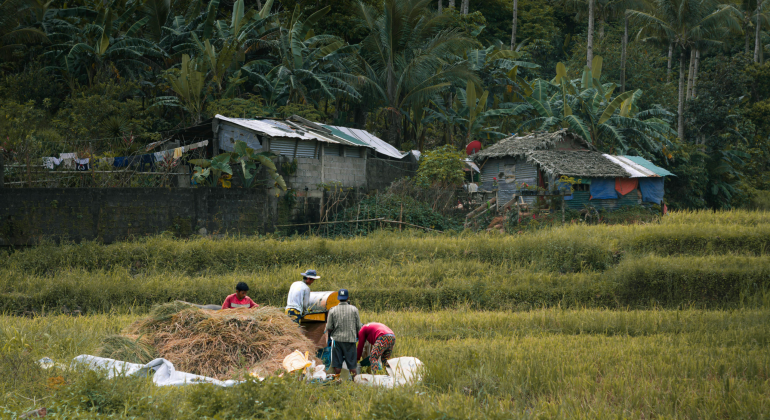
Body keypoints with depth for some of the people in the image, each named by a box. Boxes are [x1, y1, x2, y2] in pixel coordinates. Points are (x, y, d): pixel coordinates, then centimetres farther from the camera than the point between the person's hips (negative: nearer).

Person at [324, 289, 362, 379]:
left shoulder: (332, 310, -3)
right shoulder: (354, 309, -3)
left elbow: (329, 328, -2)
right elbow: (359, 327, 1)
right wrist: (356, 335, 19)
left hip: (337, 339, 0)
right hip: (350, 339, 0)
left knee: (337, 364, 4)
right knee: (352, 364, 5)